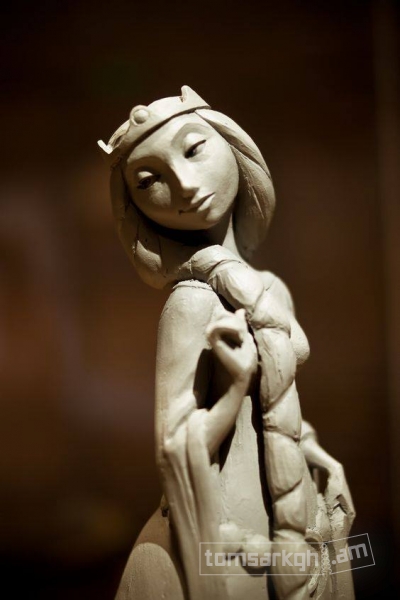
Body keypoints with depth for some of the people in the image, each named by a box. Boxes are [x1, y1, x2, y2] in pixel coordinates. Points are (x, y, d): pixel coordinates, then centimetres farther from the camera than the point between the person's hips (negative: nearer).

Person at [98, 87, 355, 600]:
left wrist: (326, 460, 13)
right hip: (229, 524, -7)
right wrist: (238, 385, -30)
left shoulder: (269, 289, 4)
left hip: (291, 509, 7)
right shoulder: (192, 301, -18)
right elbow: (173, 448, -20)